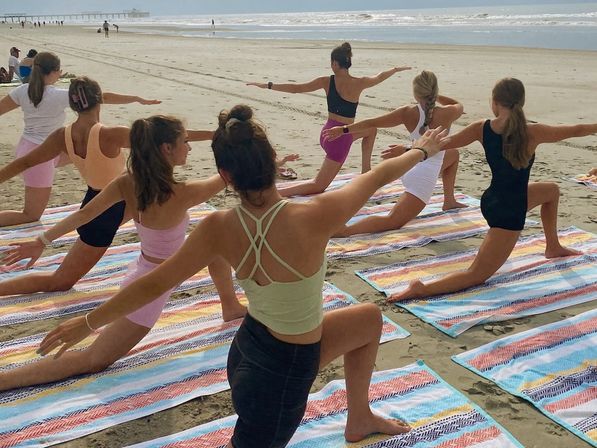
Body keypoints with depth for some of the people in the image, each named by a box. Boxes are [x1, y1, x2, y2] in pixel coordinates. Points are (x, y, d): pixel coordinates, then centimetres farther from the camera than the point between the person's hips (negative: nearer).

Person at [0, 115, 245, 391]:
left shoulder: (127, 184, -13)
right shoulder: (180, 195, -31)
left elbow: (84, 214, -9)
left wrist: (43, 240, -1)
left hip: (146, 268, 9)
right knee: (92, 360, 2)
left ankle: (231, 307, 45)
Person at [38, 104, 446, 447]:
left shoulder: (219, 229, -19)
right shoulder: (313, 217, -31)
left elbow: (153, 285, -11)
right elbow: (377, 177, -14)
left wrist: (88, 323, 4)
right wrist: (422, 151, 5)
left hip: (249, 348, 5)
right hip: (284, 370, -5)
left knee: (370, 317, 27)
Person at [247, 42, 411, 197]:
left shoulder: (327, 82, -6)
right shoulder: (359, 83, -11)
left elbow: (296, 88, -10)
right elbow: (379, 77, 9)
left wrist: (267, 85, -4)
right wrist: (396, 69, 29)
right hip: (342, 137, -5)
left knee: (371, 129, 30)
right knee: (318, 186, 4)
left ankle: (366, 170, 36)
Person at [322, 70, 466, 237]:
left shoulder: (408, 113, -6)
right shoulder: (446, 114, -13)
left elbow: (372, 123, -2)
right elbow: (459, 105, 13)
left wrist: (343, 129, 8)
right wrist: (434, 96, 21)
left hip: (410, 167, 7)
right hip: (424, 178, -6)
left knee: (453, 154, 33)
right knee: (392, 222, -5)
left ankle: (449, 200, 43)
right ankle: (344, 230, -25)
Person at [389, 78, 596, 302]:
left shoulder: (482, 128, -8)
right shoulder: (532, 133, -19)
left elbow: (444, 143, -3)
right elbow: (575, 130, -4)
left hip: (492, 200, 7)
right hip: (509, 215, -7)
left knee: (552, 190, 32)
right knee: (476, 275, -2)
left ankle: (553, 247, 50)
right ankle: (423, 289, -20)